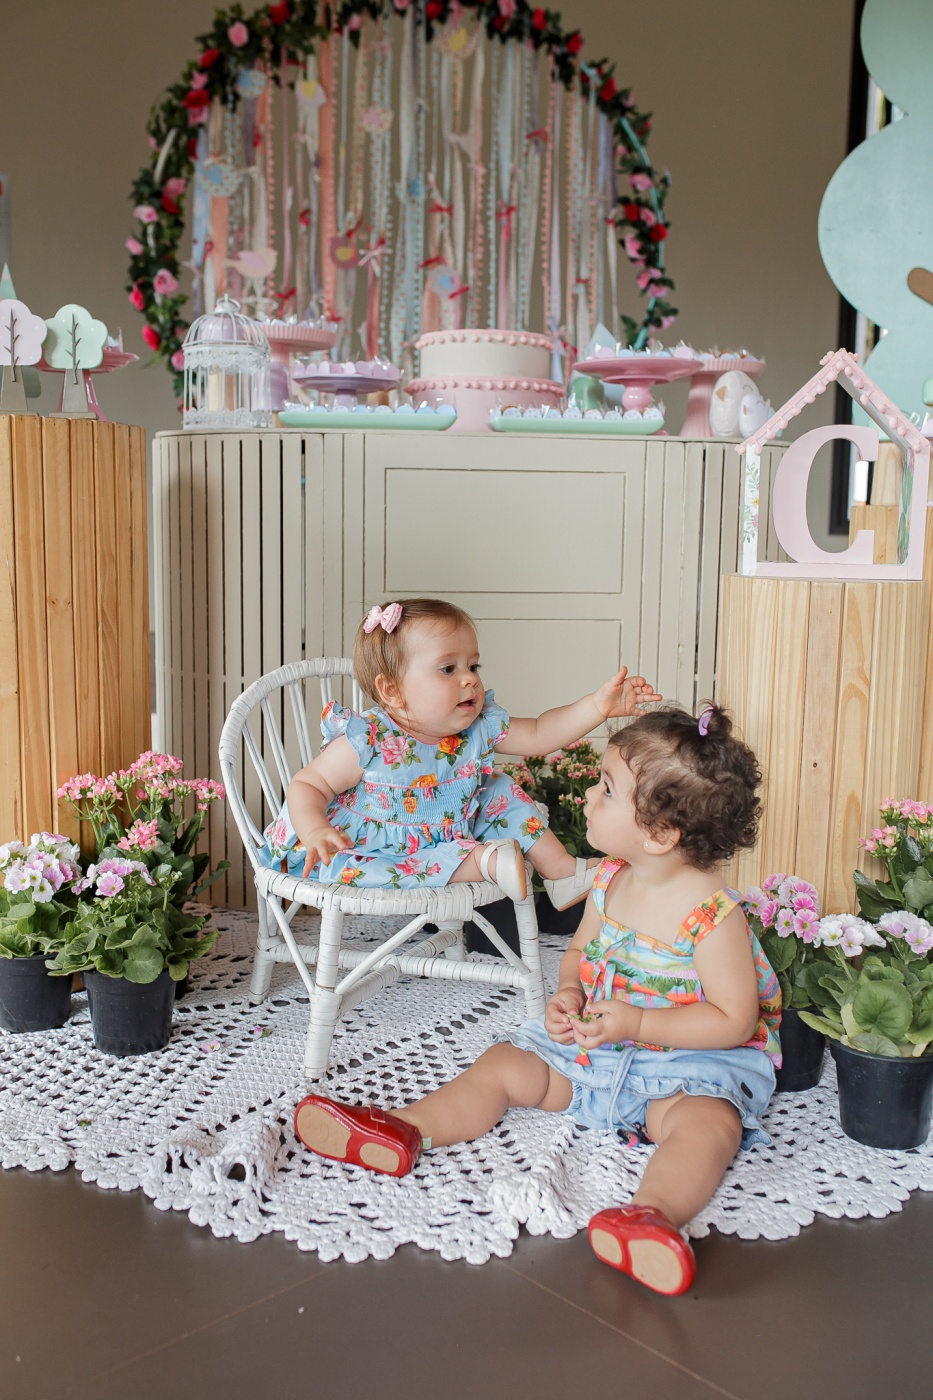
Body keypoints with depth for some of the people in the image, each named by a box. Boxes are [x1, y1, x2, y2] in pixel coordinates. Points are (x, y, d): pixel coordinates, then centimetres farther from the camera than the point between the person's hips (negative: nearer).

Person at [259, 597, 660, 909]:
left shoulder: (480, 728, -7)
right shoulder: (367, 742, -24)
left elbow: (540, 735, -1)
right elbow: (307, 785, -17)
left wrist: (597, 705, -14)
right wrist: (314, 832, -37)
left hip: (453, 837, 6)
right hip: (377, 851, -5)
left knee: (501, 791, 1)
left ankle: (562, 872, 13)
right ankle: (484, 861, -30)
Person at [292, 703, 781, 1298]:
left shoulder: (713, 914, -22)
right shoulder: (609, 882, -1)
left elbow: (735, 1020, -21)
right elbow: (580, 950, 16)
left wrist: (638, 1022, -27)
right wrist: (568, 995, -6)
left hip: (691, 1057, -7)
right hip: (595, 1042, 8)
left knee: (708, 1120, -37)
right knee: (503, 1065, 1)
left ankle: (656, 1212, -62)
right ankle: (402, 1131, -5)